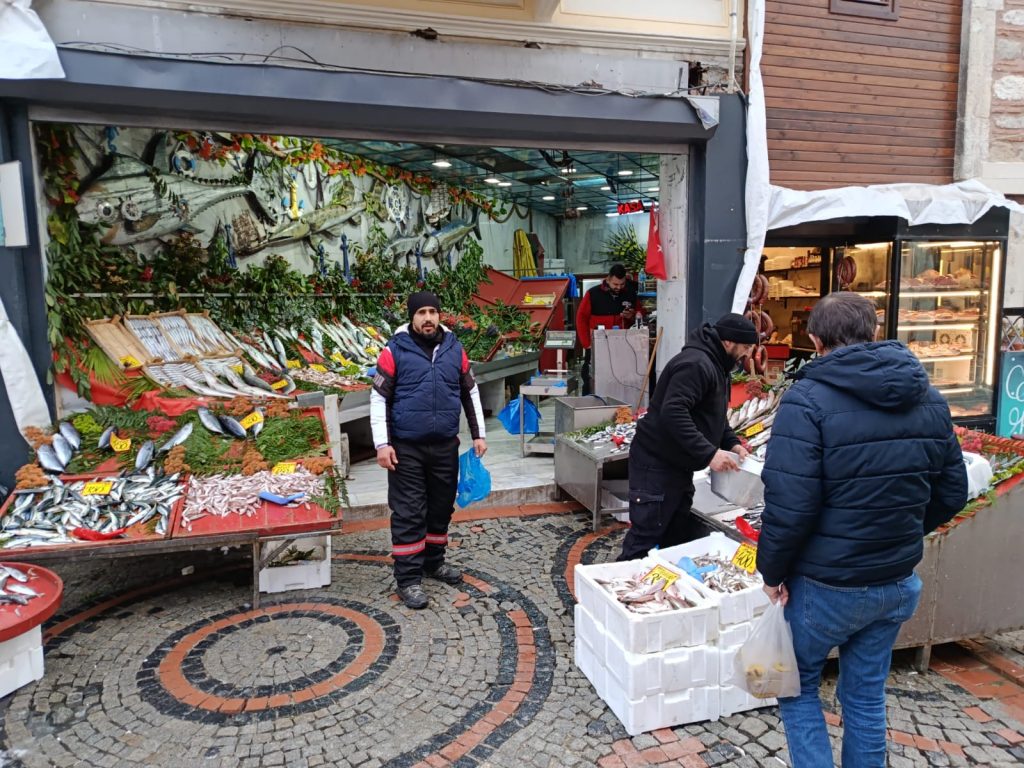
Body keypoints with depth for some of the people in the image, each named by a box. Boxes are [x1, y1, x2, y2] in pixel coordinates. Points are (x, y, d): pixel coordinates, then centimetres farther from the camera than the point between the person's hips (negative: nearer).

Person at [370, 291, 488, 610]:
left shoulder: (454, 349, 4)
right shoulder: (395, 351, -7)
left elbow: (470, 392, 13)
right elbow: (379, 398, -6)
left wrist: (478, 434, 10)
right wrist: (382, 444, -12)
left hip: (445, 446, 4)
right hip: (406, 448, -4)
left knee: (441, 508, 15)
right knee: (409, 513, 0)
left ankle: (434, 562, 35)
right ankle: (409, 578, 11)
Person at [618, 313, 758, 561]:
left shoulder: (715, 365, 14)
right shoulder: (695, 364, -20)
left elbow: (712, 415, 24)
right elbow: (673, 413, -31)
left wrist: (731, 443, 7)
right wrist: (709, 453, -30)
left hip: (679, 465, 11)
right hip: (657, 466, -11)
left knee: (677, 539, 15)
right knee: (643, 541, -5)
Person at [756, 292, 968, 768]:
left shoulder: (807, 400, -20)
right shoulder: (928, 399, 1)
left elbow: (789, 506, -24)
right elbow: (952, 493, 9)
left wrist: (772, 572, -9)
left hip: (826, 586, -6)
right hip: (897, 584, 6)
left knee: (798, 685, 17)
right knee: (866, 694, 22)